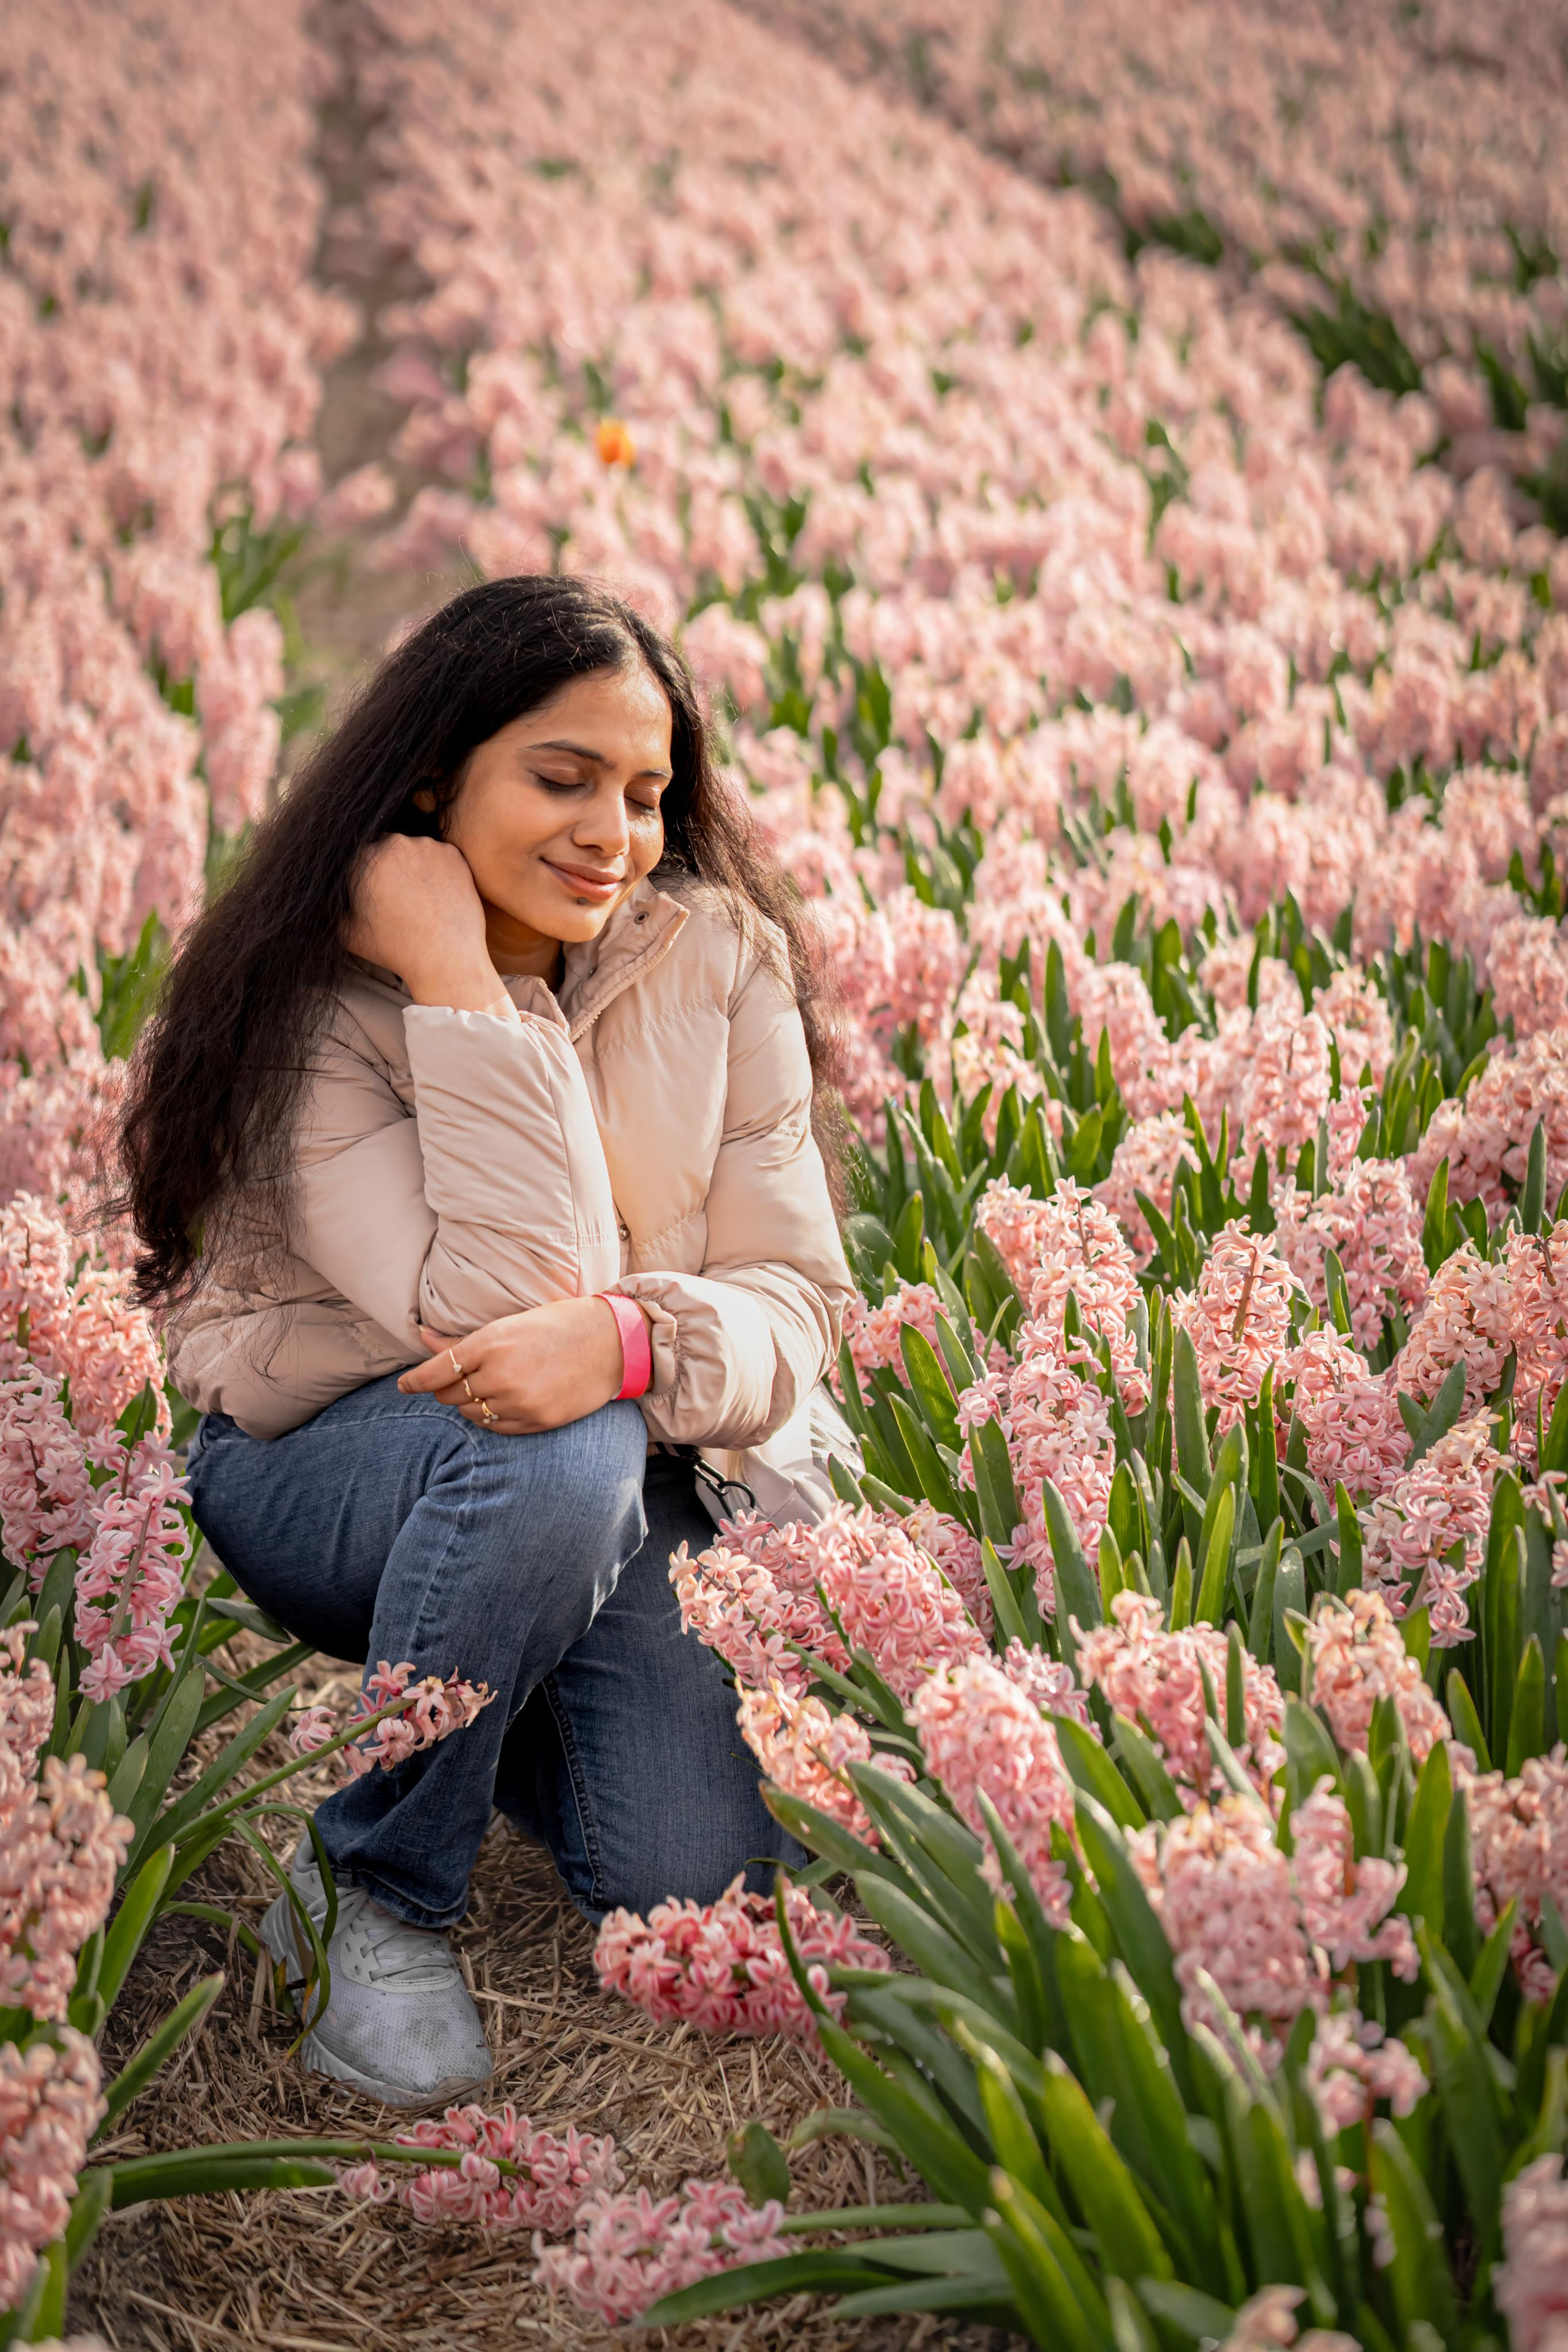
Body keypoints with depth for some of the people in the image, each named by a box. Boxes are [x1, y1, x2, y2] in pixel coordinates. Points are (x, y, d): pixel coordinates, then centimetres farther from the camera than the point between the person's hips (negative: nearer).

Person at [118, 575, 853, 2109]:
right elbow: (500, 1313, -30)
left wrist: (627, 1339, -35)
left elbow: (793, 1306, -12)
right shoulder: (318, 1009, -19)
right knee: (552, 1453, -37)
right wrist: (457, 989, -31)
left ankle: (506, 1714, 20)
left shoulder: (718, 962, -8)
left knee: (707, 1880, -16)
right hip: (317, 1468, -3)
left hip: (613, 1486, 4)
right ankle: (375, 1894, -12)